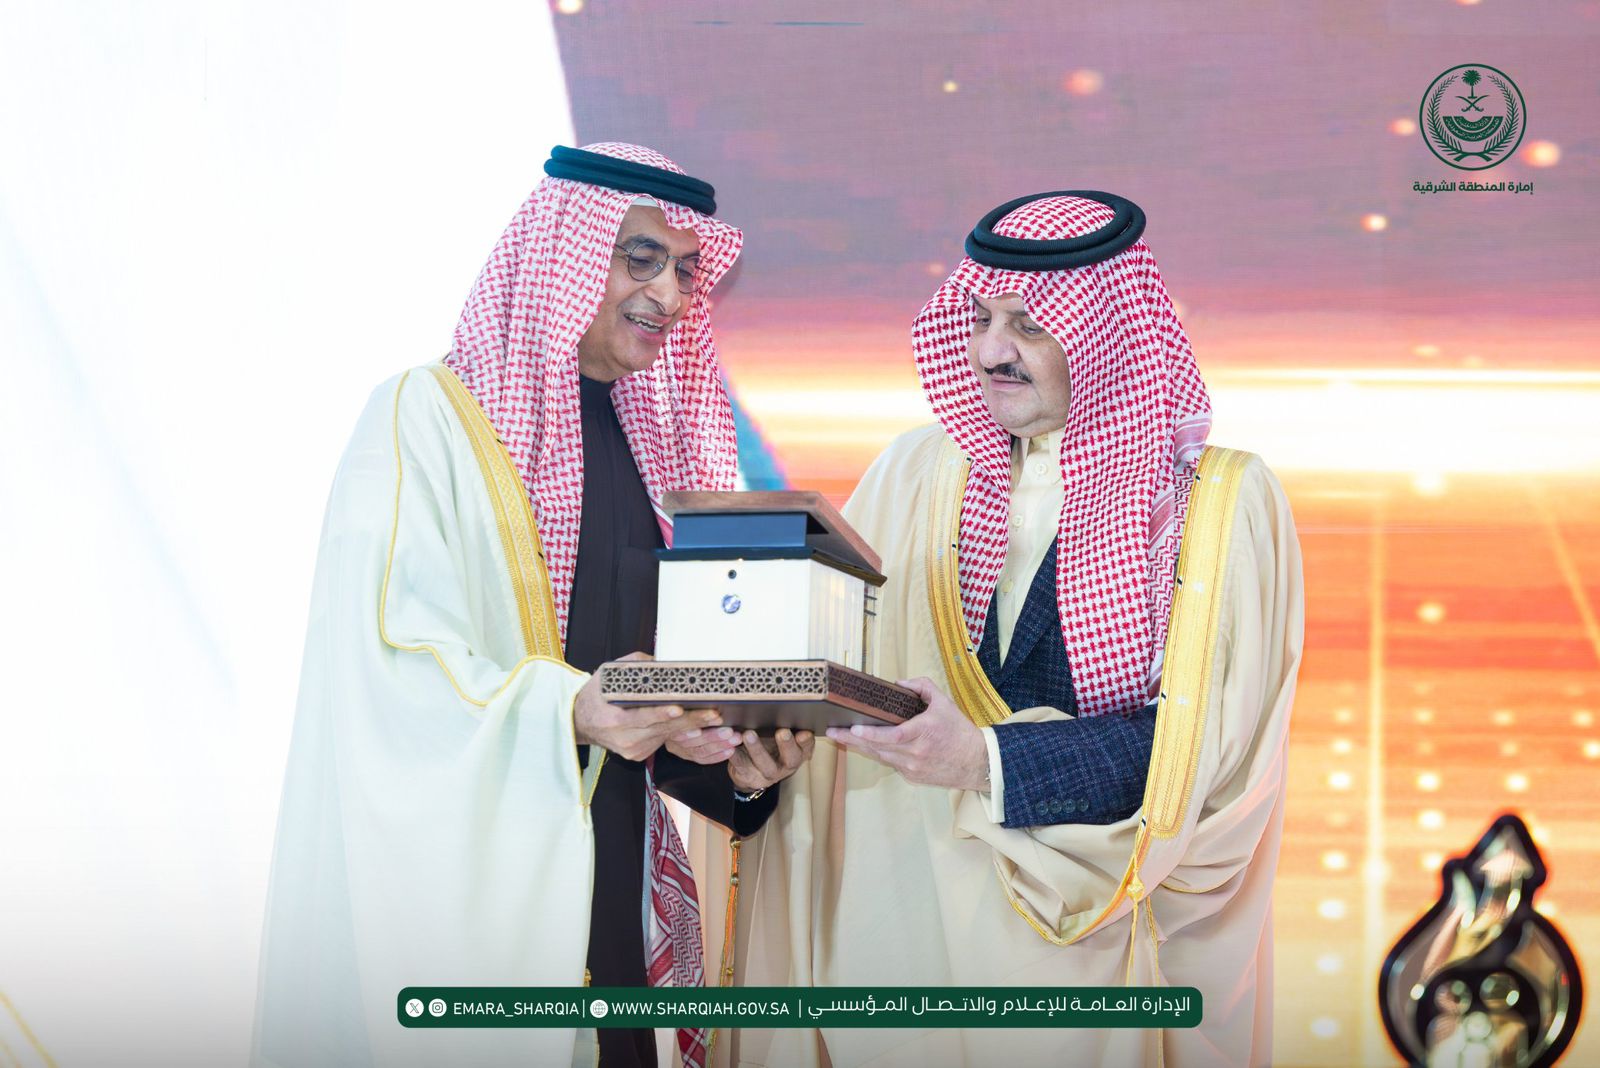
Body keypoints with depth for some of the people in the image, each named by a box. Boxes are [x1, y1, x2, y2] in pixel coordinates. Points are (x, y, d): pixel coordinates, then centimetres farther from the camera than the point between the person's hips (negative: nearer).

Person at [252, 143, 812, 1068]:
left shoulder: (651, 443, 15)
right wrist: (570, 710, -31)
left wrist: (735, 764, -5)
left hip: (610, 879, 6)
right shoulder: (427, 419, -6)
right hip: (457, 878, -6)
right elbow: (392, 662, -18)